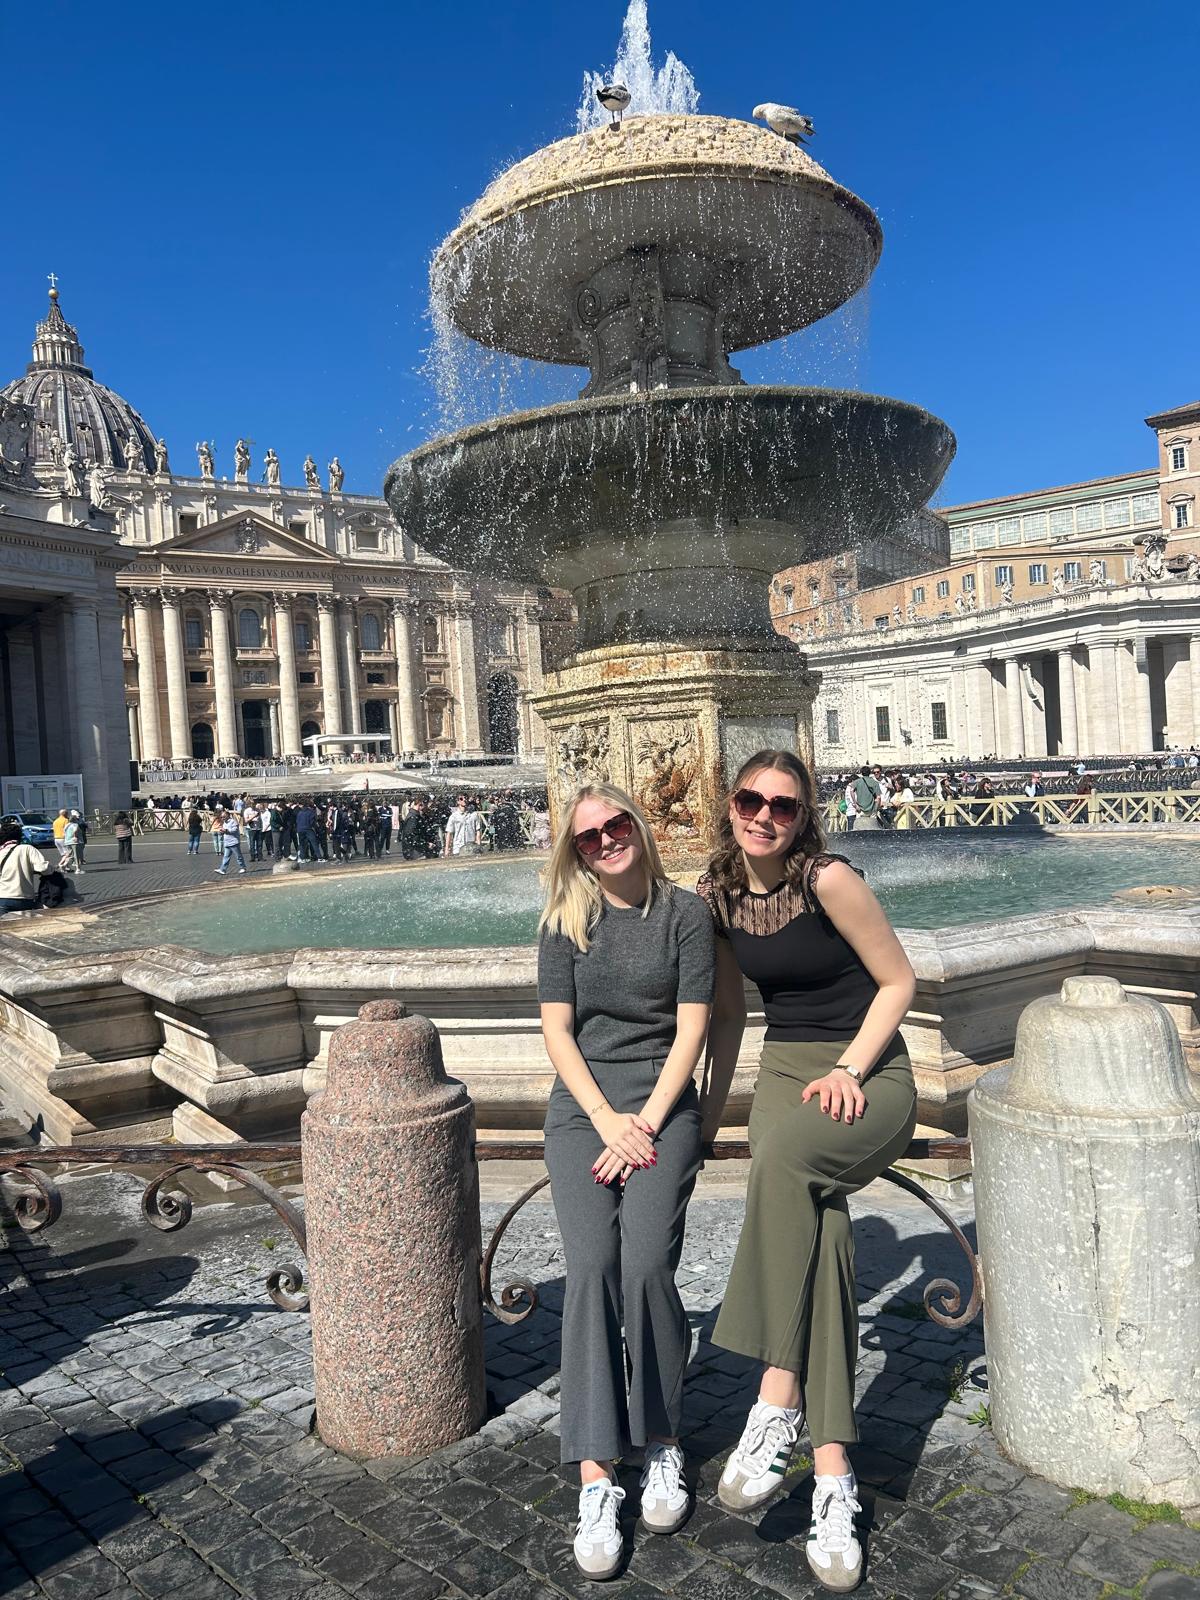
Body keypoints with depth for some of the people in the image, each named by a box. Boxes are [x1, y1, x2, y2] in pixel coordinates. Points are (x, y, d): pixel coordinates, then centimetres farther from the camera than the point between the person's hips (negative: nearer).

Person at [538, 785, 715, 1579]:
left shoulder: (686, 912, 2)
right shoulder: (565, 921, 6)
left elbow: (691, 1029, -2)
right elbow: (556, 1028, 2)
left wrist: (647, 1122, -9)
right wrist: (606, 1119, -8)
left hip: (662, 1107, -1)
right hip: (582, 1110, 1)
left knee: (647, 1264, -17)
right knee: (591, 1266, -15)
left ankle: (663, 1447, 6)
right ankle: (597, 1481, -9)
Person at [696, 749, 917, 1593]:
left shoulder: (829, 880, -14)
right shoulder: (720, 898, 3)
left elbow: (899, 980, -6)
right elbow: (729, 1014, 14)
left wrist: (848, 1070, -16)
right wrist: (708, 1117, 16)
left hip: (872, 1076, -4)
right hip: (785, 1072, 4)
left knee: (787, 1151, -34)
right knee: (820, 1244, -16)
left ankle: (777, 1400, -24)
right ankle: (832, 1483, -10)